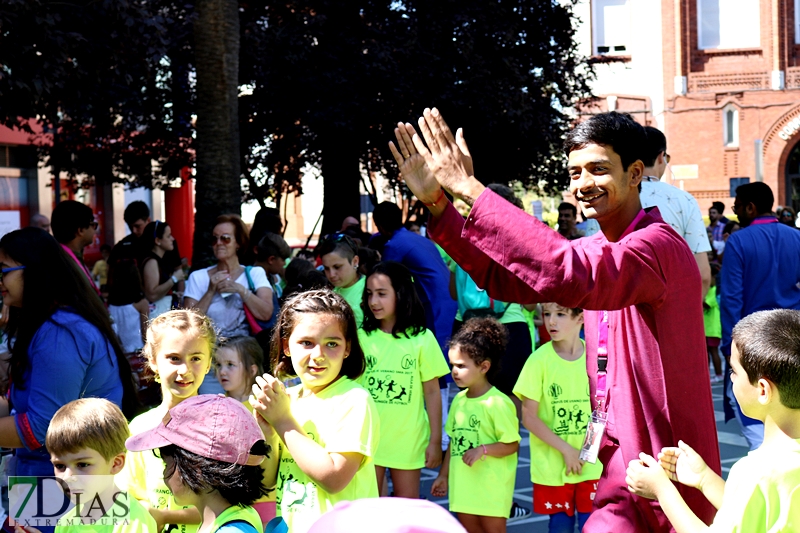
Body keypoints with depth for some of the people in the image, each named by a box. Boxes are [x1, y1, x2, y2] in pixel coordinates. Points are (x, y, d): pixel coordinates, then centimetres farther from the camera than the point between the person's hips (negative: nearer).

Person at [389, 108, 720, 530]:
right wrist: (436, 203, -5)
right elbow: (502, 276, 7)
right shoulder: (599, 250, 12)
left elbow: (567, 274, -36)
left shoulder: (656, 245, -19)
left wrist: (471, 190, -33)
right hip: (623, 460, 9)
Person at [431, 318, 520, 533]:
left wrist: (483, 450, -26)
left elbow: (512, 444, -14)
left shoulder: (497, 403, -14)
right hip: (463, 486, 7)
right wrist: (443, 475, 15)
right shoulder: (458, 400, 7)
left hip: (491, 489, -7)